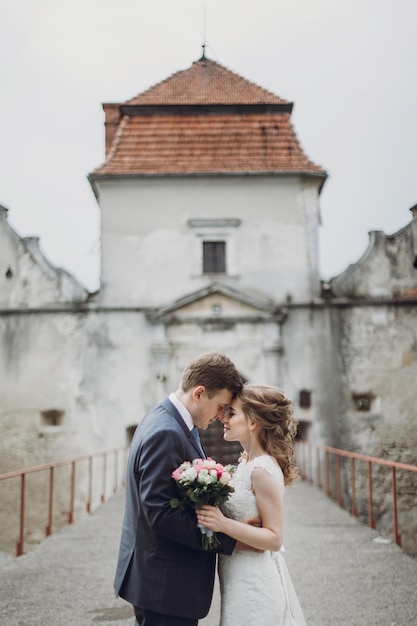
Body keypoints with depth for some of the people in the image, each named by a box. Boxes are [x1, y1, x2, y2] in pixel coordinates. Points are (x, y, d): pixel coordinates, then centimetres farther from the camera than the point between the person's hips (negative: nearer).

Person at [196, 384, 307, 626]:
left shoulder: (262, 470, -20)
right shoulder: (246, 462, 6)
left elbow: (274, 538, -20)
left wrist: (224, 524, -28)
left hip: (255, 585, -8)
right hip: (240, 578, 8)